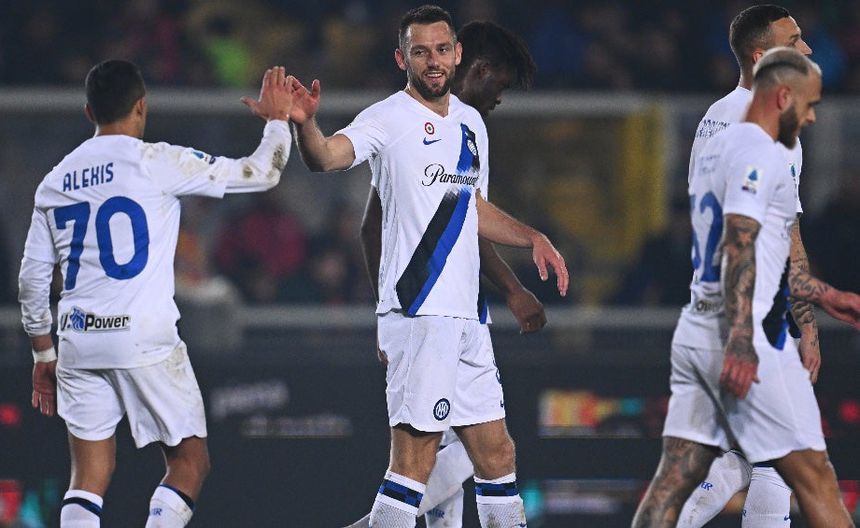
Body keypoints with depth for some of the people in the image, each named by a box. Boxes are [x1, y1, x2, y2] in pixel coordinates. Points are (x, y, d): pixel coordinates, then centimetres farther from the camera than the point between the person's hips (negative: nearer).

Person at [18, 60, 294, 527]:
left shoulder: (55, 181, 12)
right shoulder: (157, 162, -4)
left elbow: (31, 279, 14)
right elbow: (259, 174, 1)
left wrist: (43, 355, 23)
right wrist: (277, 120, 19)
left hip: (79, 341, 5)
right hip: (145, 339, -5)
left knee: (90, 476, 8)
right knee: (189, 462, 6)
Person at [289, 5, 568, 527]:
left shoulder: (470, 122, 16)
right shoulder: (389, 118, -7)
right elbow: (327, 156, -26)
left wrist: (532, 237, 19)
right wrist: (306, 124, -47)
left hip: (465, 315, 8)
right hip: (416, 310, -8)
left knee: (496, 452, 13)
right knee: (415, 459, -12)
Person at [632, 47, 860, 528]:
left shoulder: (717, 149, 20)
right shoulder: (761, 154, -10)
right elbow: (739, 246, -22)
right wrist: (741, 340, -29)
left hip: (696, 331, 9)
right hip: (744, 334, -9)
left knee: (673, 482, 4)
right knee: (815, 479, -3)